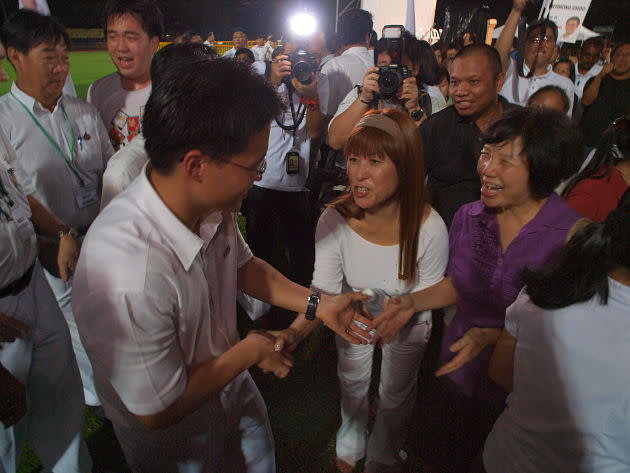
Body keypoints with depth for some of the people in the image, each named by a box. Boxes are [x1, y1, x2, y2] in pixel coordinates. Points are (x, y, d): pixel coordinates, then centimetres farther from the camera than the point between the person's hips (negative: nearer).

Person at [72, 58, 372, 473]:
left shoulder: (210, 204, -20)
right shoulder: (129, 278, -42)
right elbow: (158, 410, -28)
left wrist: (316, 304, -4)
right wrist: (251, 351, -18)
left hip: (234, 390, 6)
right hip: (176, 436, -5)